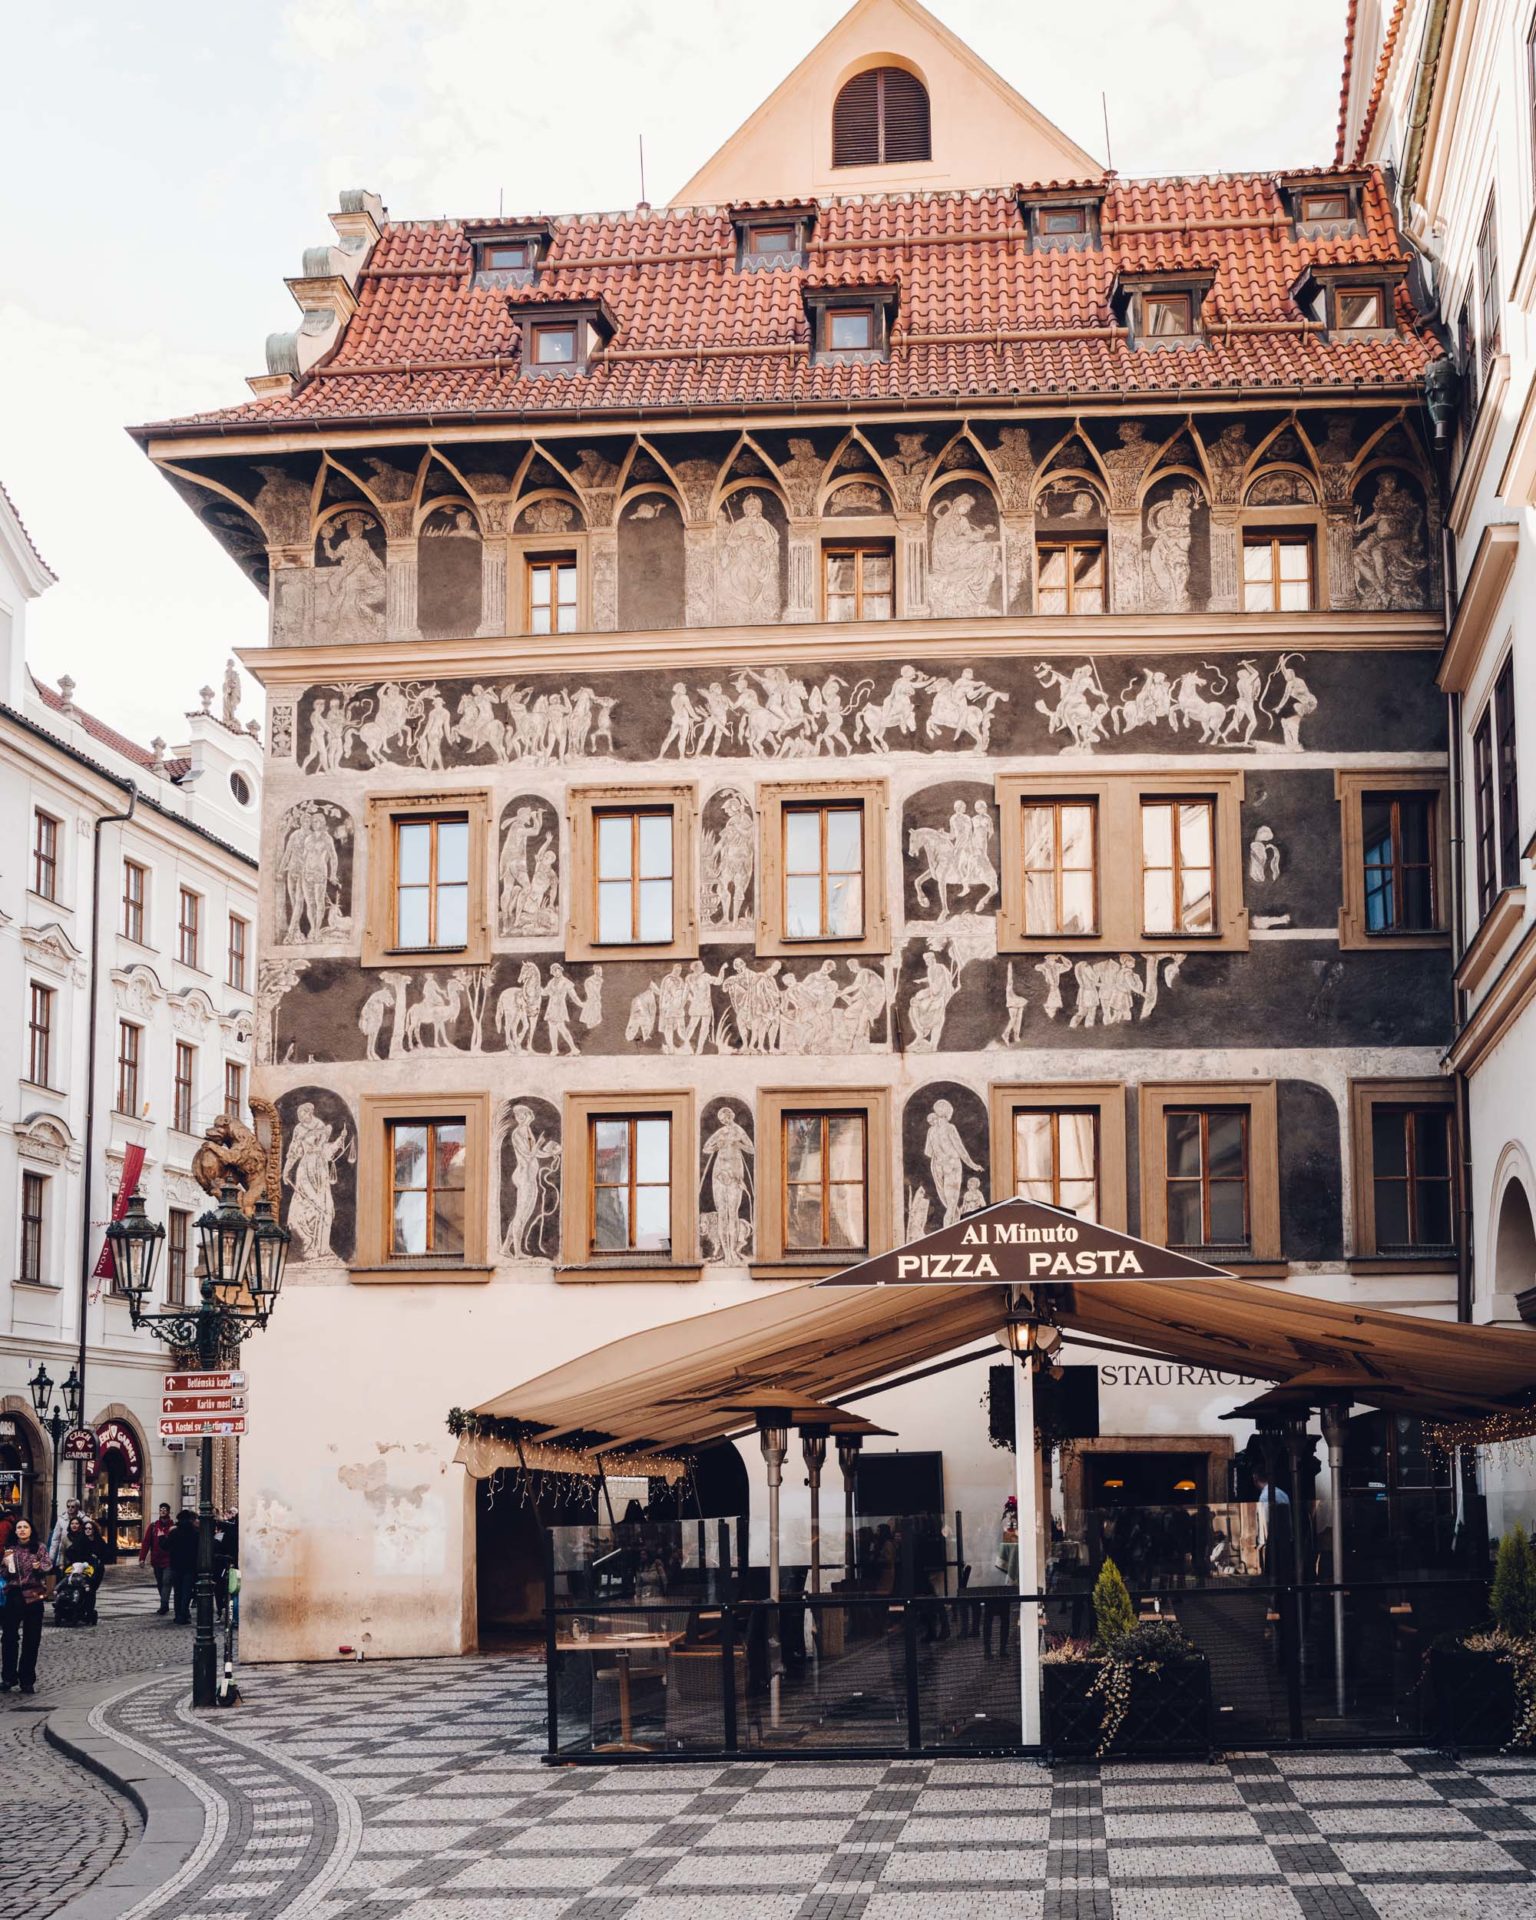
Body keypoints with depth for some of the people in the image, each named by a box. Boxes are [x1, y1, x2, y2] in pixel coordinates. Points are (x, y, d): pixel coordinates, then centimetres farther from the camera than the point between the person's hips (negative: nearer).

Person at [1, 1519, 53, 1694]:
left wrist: (40, 1566, -26)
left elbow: (49, 1566, -5)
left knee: (31, 1640, 1)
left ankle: (27, 1680, 8)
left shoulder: (39, 1549, 4)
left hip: (33, 1597, -1)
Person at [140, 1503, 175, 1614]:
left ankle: (164, 1605, -18)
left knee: (166, 1582, -14)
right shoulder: (153, 1526, 5)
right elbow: (146, 1542, 0)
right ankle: (164, 1606, 23)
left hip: (169, 1560, -4)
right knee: (160, 1584, 12)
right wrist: (142, 1558, -7)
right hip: (156, 1561, 4)